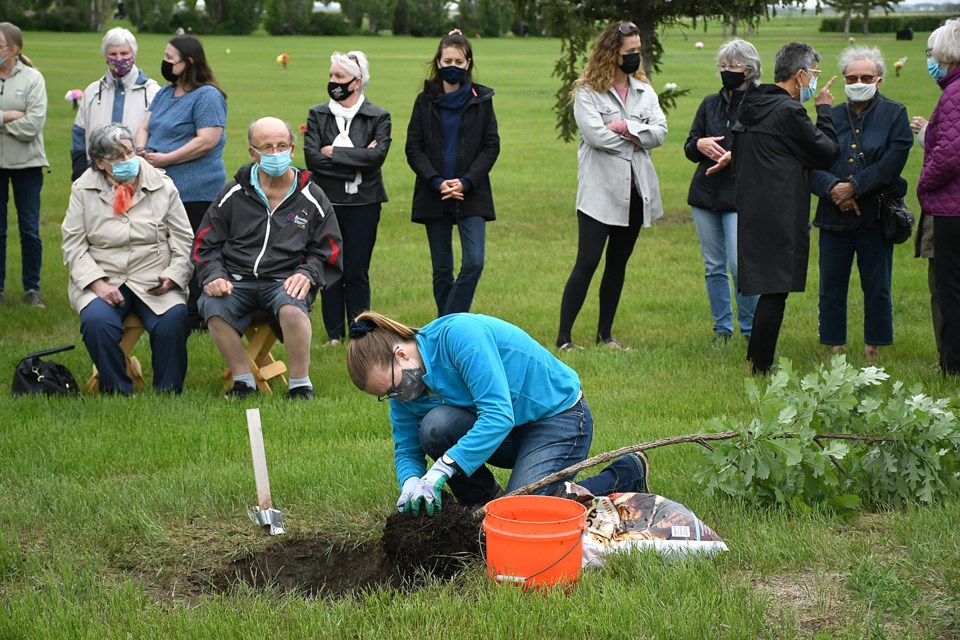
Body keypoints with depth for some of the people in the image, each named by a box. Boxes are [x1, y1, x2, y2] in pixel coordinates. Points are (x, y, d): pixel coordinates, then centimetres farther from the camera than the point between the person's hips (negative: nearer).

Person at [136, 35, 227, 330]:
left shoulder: (207, 96, -10)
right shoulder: (165, 93, 18)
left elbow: (207, 140, -19)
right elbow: (144, 127, 18)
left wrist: (164, 159, -18)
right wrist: (141, 151, -5)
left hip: (195, 192, -9)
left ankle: (194, 318, 3)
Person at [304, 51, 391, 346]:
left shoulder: (378, 117, 2)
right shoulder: (318, 115, 6)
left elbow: (377, 155, -15)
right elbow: (311, 158, -8)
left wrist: (333, 153, -12)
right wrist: (358, 160, -13)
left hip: (362, 203, -2)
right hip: (326, 201, 2)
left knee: (357, 272, 1)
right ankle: (334, 334, 13)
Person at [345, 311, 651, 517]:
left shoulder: (459, 334, -28)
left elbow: (498, 415, -34)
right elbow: (406, 450, 2)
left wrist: (441, 469, -38)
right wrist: (411, 483, -22)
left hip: (560, 418, -7)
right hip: (511, 433, 7)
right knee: (435, 426, -22)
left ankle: (626, 476, 0)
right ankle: (484, 501, 4)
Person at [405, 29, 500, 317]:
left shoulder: (481, 99, 3)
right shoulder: (425, 100, 5)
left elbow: (491, 146, 1)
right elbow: (413, 149, 1)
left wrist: (466, 182, -13)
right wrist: (438, 183, -13)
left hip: (472, 195, -1)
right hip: (434, 196, 1)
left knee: (474, 262, -14)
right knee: (442, 269, 6)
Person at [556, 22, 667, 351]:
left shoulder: (644, 91, 9)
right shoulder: (587, 91, -6)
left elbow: (659, 132, -2)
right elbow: (595, 134, -19)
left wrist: (625, 127, -16)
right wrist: (636, 139, -8)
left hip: (635, 190, 6)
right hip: (600, 191, -5)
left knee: (618, 262, 11)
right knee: (587, 262, -9)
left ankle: (605, 334, 20)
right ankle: (564, 336, -5)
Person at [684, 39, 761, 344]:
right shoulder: (710, 103, 13)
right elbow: (689, 148, 17)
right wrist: (699, 144, -5)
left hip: (741, 196, -5)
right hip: (705, 193, 5)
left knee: (740, 265, -11)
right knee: (714, 267, 9)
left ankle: (751, 329, 5)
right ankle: (722, 327, 20)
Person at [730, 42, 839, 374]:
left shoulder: (750, 106, 12)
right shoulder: (789, 110, -15)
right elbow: (827, 153, -7)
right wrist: (824, 112, 3)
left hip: (752, 209, 9)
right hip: (780, 217, -9)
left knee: (769, 287, 16)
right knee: (775, 291, -4)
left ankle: (756, 359, 22)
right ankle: (761, 367, 0)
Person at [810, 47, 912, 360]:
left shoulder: (895, 115, 2)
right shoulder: (830, 117, 9)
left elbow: (892, 164, -10)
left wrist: (854, 188, -15)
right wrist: (832, 187, -18)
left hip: (875, 216, -2)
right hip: (834, 215, 2)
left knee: (877, 287, 5)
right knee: (831, 287, 5)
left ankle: (873, 351, 17)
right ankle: (835, 351, 15)